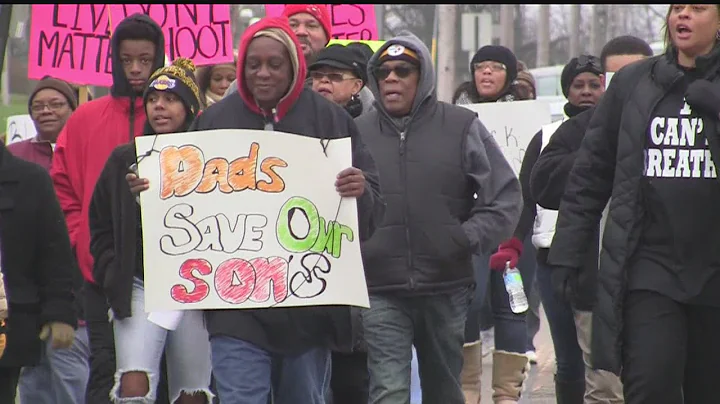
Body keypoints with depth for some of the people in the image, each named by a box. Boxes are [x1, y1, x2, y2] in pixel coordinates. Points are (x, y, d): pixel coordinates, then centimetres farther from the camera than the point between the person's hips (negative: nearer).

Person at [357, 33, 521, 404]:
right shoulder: (357, 133, 4)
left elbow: (504, 195, 0)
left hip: (447, 289, 1)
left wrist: (469, 238, -11)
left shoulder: (461, 127, 2)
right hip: (381, 293, -1)